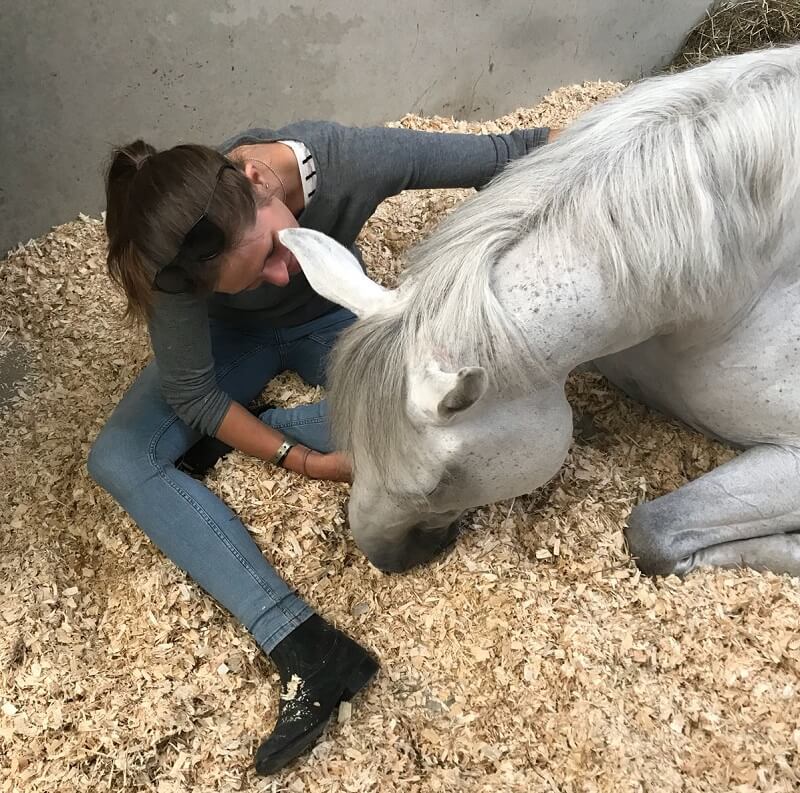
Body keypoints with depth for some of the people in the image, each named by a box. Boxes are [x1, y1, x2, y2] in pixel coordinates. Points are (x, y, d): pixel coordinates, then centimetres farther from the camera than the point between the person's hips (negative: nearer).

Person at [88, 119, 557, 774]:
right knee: (119, 460, -23)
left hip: (334, 314, 1)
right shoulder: (182, 264, -35)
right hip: (231, 333, 0)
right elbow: (191, 394, -23)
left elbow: (503, 154, -28)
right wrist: (303, 460, -28)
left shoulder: (353, 158, -38)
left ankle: (234, 433, -9)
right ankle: (303, 645, -30)